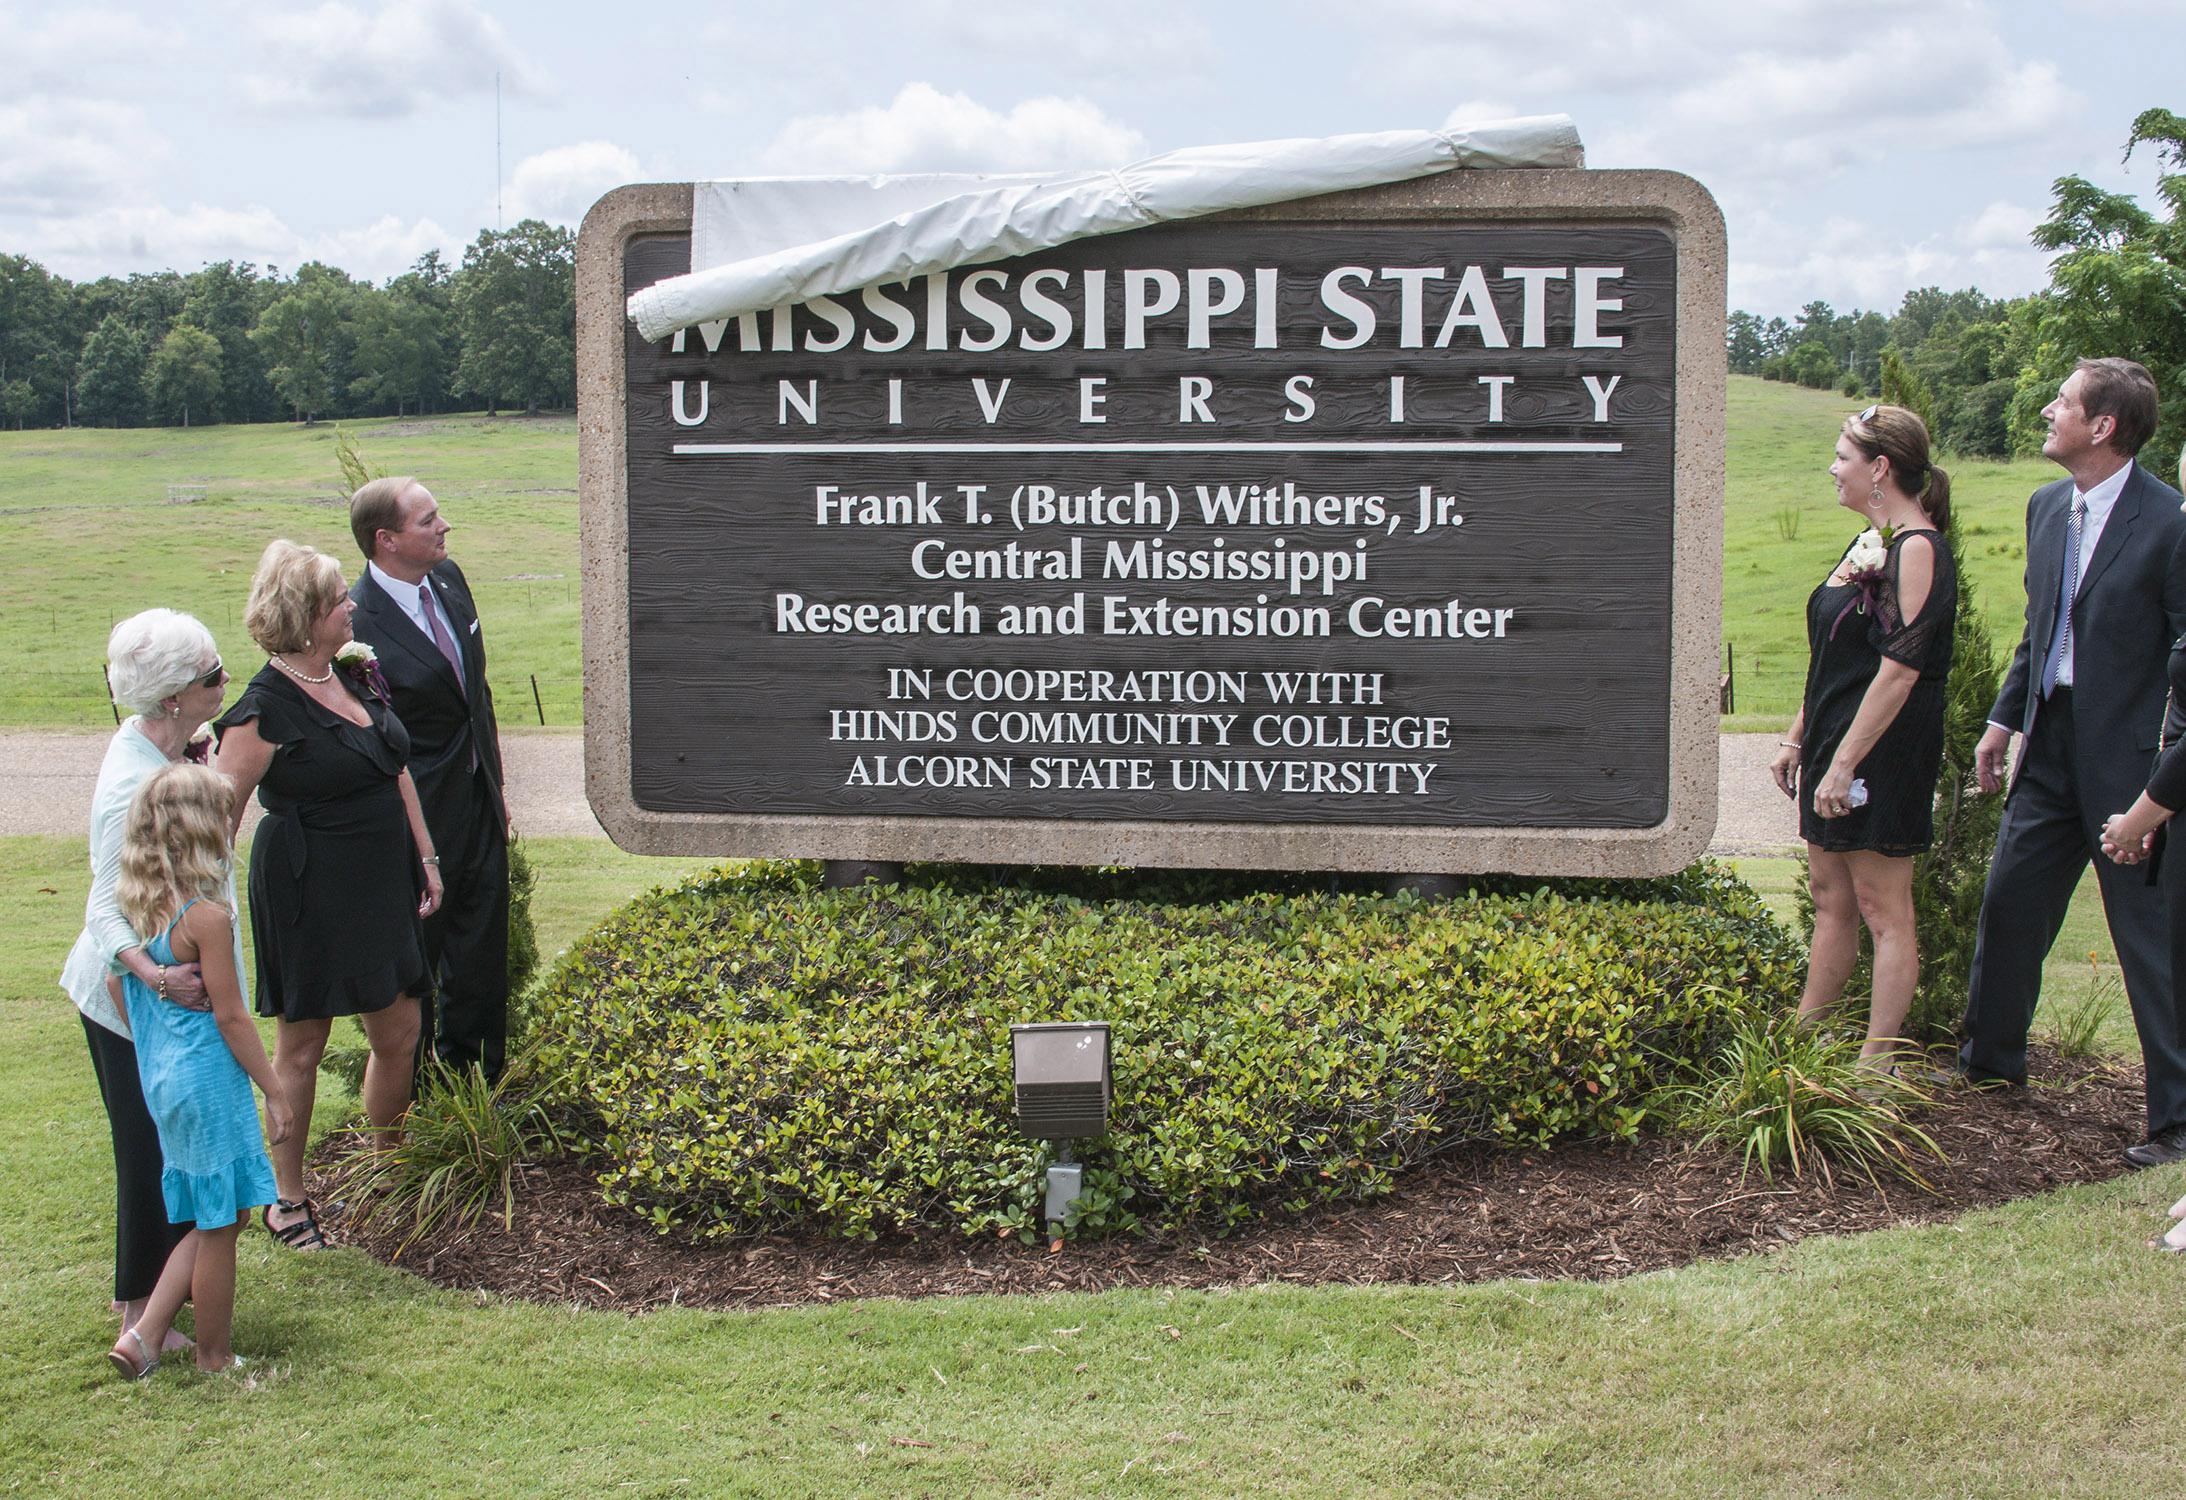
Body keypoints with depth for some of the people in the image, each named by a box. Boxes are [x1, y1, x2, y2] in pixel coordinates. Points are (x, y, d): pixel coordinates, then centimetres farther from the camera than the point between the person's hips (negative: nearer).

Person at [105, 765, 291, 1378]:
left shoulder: (138, 908, 4)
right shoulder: (207, 916, -19)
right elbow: (230, 1016, -16)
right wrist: (274, 1092, -9)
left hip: (161, 1079, 8)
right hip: (210, 1083, -8)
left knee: (213, 1220, 20)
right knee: (221, 1223, 6)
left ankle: (143, 1334, 17)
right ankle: (214, 1356, 18)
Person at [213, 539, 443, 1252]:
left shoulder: (356, 677, 6)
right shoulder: (265, 709, -17)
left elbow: (396, 771, 17)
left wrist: (424, 856, 16)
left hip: (380, 886, 7)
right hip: (308, 895, -7)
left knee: (399, 1035, 13)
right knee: (300, 1047, 7)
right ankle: (287, 1201, 23)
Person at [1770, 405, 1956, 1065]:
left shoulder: (1916, 548, -16)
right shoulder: (1867, 544, 13)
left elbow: (1901, 669, -21)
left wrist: (1846, 762, -21)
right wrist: (1797, 738, 18)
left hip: (1881, 754, -9)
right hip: (1835, 742, 9)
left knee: (1882, 910, -2)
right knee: (1830, 897, 14)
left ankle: (1876, 1063, 4)